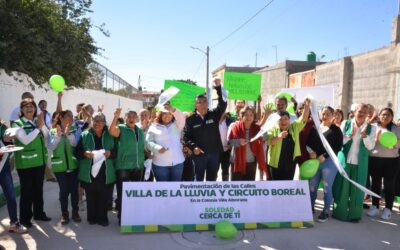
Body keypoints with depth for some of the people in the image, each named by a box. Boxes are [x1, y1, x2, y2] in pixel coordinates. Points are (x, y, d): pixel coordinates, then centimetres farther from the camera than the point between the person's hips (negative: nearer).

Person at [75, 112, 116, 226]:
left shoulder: (110, 135, 6)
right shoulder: (84, 135, 4)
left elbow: (116, 151, 6)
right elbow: (77, 152, 1)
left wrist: (110, 153, -15)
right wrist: (85, 153, -18)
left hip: (105, 172, 0)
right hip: (89, 172, 0)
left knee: (104, 197, 6)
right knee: (91, 197, 9)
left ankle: (102, 218, 20)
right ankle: (92, 217, 24)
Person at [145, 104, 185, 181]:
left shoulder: (176, 125, 12)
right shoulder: (153, 127, 6)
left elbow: (181, 118, -9)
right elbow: (148, 142, -1)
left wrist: (172, 110, -28)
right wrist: (158, 148, -21)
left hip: (177, 162, 2)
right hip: (160, 164, -2)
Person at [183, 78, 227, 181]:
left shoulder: (214, 115, 2)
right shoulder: (191, 119, -3)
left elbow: (223, 104, -11)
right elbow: (186, 136, -4)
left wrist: (218, 87, -21)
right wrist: (193, 147, -20)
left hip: (214, 153, 2)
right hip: (199, 154, -2)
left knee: (212, 179, 15)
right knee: (199, 179, 10)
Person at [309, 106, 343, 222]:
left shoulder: (336, 130, -3)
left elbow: (338, 147, -9)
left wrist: (324, 156, -17)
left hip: (329, 161, -4)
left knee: (327, 188, 5)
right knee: (312, 186, 9)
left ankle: (325, 212, 18)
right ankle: (310, 208, 25)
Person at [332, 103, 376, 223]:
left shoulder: (371, 128, 1)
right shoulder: (346, 124, -1)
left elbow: (370, 146, -5)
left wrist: (364, 134, -19)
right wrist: (350, 134, -17)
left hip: (360, 162, 1)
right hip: (344, 160, 0)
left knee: (357, 189, 6)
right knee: (342, 187, 5)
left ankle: (354, 214, 20)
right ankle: (339, 212, 18)